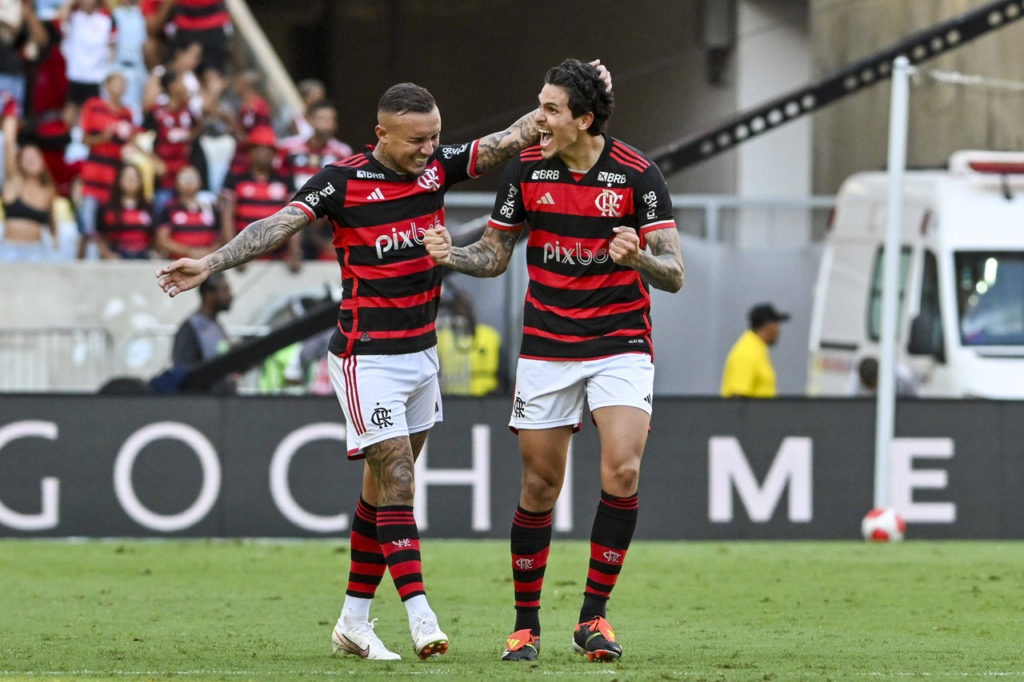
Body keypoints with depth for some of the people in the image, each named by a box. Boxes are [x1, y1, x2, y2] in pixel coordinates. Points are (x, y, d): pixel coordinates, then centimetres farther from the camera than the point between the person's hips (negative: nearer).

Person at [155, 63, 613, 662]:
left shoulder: (438, 165, 4)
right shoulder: (343, 181, -11)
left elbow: (507, 141, 0)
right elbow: (278, 226, -16)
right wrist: (209, 265, -27)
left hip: (421, 353, 6)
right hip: (368, 358, -6)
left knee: (385, 487, 10)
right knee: (396, 481, -12)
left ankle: (355, 620, 17)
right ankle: (421, 616, -17)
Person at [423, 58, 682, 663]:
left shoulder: (639, 174, -9)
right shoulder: (527, 168, -1)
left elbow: (674, 275, -10)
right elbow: (495, 255, 10)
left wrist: (639, 257, -31)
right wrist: (452, 255, -10)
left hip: (621, 344, -2)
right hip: (546, 349, 2)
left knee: (622, 472, -18)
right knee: (540, 486, 2)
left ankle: (594, 615, -6)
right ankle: (526, 624, 15)